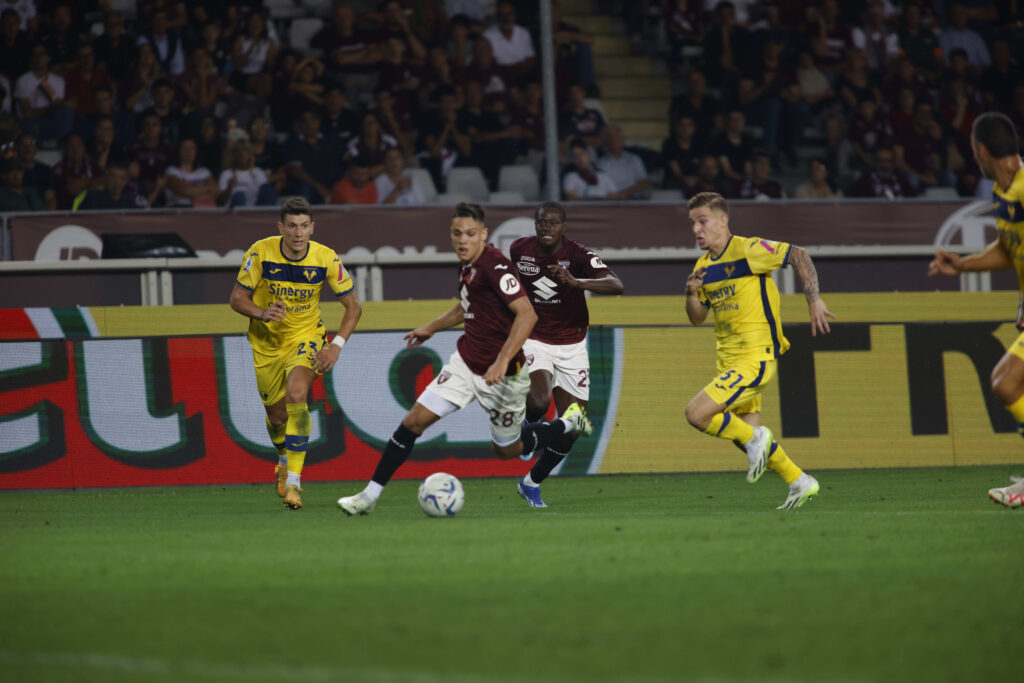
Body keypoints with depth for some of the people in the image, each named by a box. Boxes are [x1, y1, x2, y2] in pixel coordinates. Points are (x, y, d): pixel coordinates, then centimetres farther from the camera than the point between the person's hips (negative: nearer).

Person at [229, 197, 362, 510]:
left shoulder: (326, 259, -17)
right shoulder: (261, 252, -18)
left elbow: (353, 306, -6)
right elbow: (237, 298, -9)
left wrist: (336, 346, -18)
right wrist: (262, 314, -30)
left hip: (306, 336, -2)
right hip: (267, 342, 2)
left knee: (296, 395, -29)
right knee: (277, 417, 8)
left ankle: (293, 482, -26)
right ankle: (284, 461, 44)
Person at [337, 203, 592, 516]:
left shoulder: (495, 266, -23)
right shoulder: (466, 266, 4)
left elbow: (527, 314, -30)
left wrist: (502, 362, -34)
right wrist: (432, 327, 32)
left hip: (501, 374, -7)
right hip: (466, 361, 7)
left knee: (507, 449, 11)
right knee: (415, 419, -6)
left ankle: (568, 423, 36)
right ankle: (370, 494, -1)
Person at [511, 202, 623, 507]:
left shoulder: (578, 255, -14)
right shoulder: (520, 250, -5)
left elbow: (616, 285, -30)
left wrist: (575, 282, -44)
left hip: (571, 346, 0)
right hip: (534, 341, 0)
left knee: (570, 430, -1)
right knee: (539, 402, -31)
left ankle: (531, 483, 21)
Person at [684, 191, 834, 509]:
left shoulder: (748, 250, -13)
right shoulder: (703, 266, 10)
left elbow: (798, 256, -10)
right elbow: (697, 318, 16)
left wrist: (814, 300, -16)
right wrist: (692, 293, -5)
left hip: (755, 357, -9)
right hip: (729, 360, 9)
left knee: (696, 414, -19)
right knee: (747, 433, 14)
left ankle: (754, 438, 1)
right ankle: (800, 482, 29)